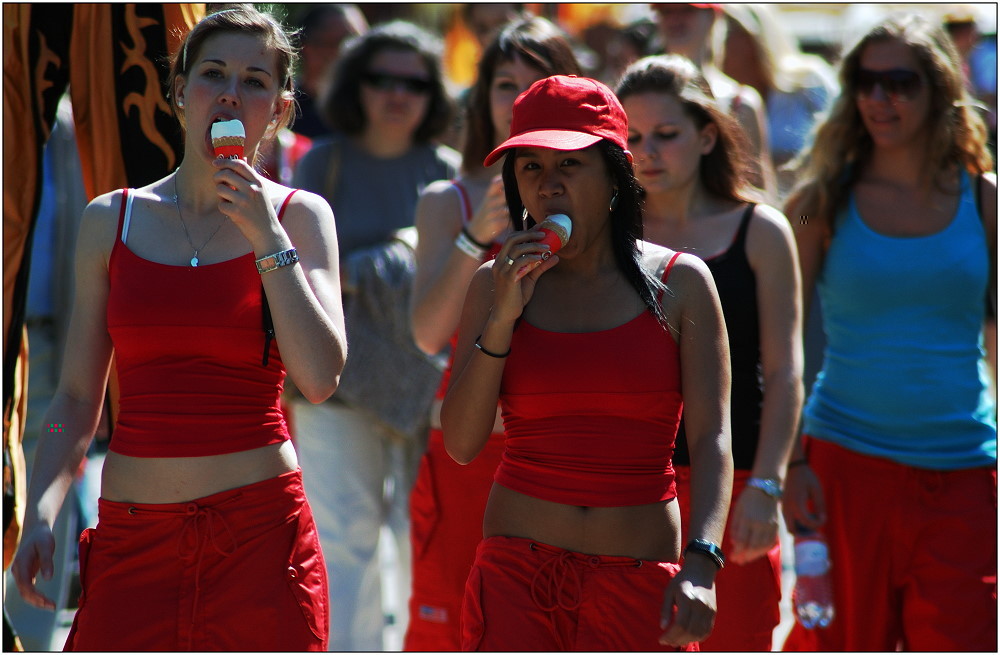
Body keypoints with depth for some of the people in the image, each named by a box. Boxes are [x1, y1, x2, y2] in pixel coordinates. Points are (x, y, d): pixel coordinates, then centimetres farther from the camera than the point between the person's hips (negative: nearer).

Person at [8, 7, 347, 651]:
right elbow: (77, 398, 8)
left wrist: (267, 237, -11)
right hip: (132, 540, 2)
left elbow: (321, 378, -9)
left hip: (259, 531, -1)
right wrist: (39, 516, -5)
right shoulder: (110, 221, 8)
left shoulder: (299, 216, 3)